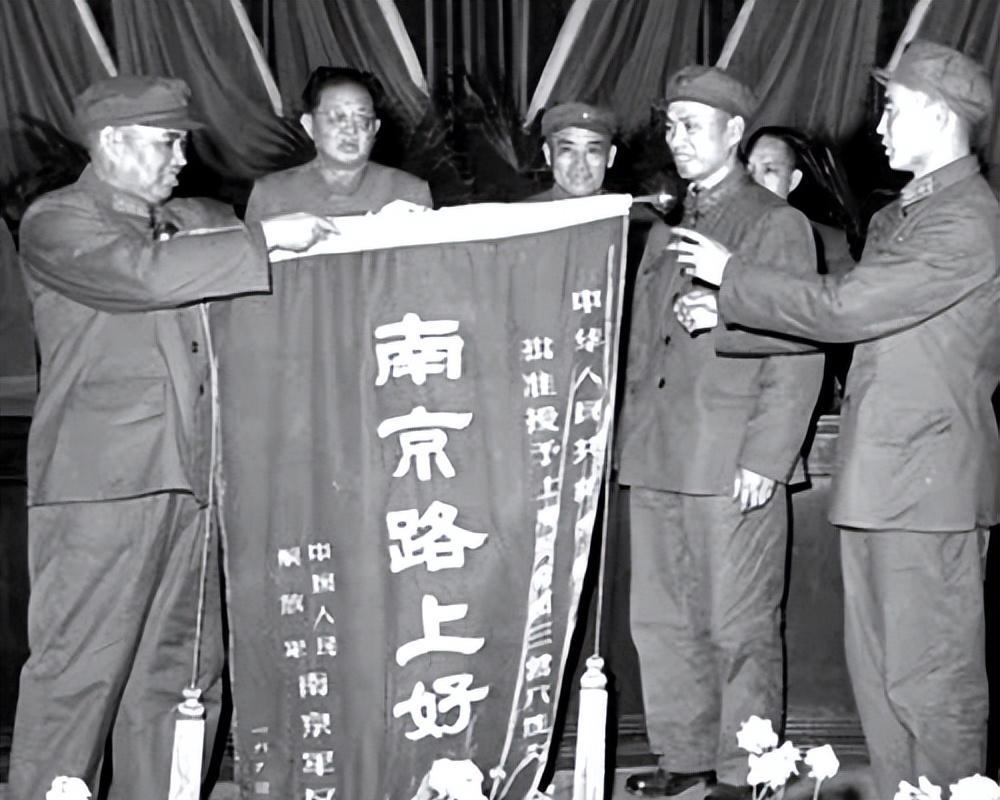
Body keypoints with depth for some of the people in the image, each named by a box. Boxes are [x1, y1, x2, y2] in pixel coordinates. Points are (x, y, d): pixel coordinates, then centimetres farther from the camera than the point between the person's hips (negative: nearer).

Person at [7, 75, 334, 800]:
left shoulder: (187, 223, 19)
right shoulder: (57, 223, -2)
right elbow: (143, 275, -20)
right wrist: (264, 237, -16)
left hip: (187, 481, 7)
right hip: (102, 485, -7)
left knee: (181, 671, 10)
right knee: (78, 671, -4)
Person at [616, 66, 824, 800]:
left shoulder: (776, 224, 0)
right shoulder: (665, 230, 19)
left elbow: (799, 353, -7)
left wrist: (766, 457, -13)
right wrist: (633, 440, 10)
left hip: (734, 463, -6)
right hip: (655, 463, 6)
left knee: (738, 627, 1)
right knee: (661, 620, 10)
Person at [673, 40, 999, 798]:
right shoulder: (896, 218, 18)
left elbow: (842, 308, -18)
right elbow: (842, 318, 18)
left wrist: (732, 273, -7)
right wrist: (728, 316, 9)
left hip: (928, 483, -9)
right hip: (876, 478, 9)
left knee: (931, 680, -1)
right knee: (876, 670, 15)